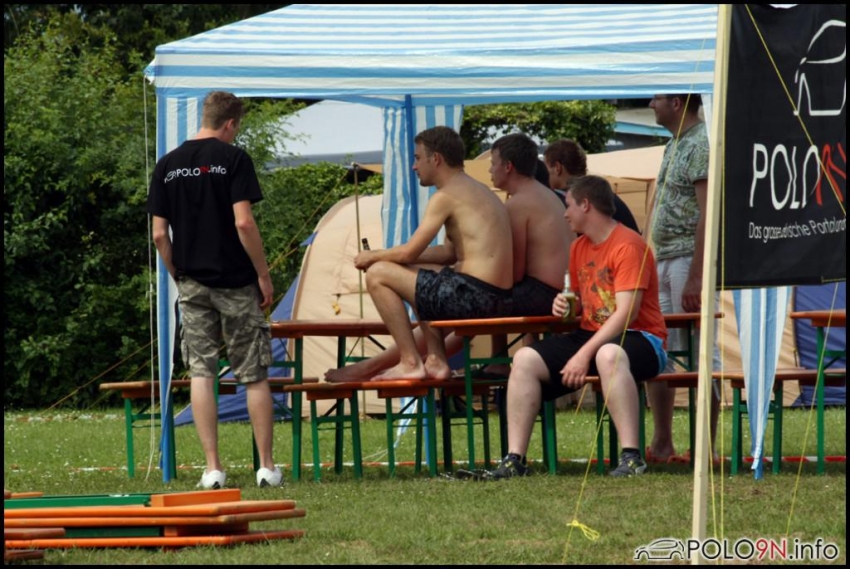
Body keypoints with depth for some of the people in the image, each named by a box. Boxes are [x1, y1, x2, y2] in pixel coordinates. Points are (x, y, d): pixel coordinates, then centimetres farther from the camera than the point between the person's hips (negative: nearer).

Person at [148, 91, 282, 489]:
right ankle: (266, 467, 7)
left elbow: (159, 234, 4)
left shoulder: (168, 165, 5)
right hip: (235, 279, -3)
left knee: (201, 373, 3)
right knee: (254, 376, 5)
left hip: (192, 284, 3)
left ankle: (212, 468, -2)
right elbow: (243, 223, -15)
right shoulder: (233, 158, -8)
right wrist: (263, 275, -6)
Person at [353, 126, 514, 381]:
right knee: (415, 275, 32)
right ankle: (436, 360, 20)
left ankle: (410, 362, -2)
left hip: (473, 297, -10)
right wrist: (386, 256, 20)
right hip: (501, 300, 10)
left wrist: (372, 256, 10)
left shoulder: (446, 196, -9)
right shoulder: (481, 191, 21)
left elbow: (409, 253, -10)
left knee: (378, 274, -2)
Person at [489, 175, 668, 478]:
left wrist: (584, 355, -27)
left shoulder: (627, 245, -13)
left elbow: (626, 312, -21)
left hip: (639, 339, -8)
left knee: (609, 354, -42)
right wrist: (565, 305, 1)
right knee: (525, 359, -11)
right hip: (590, 335, 8)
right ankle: (514, 459, -15)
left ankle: (631, 458, -43)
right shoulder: (579, 248, 14)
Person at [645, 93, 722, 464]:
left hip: (690, 259, -10)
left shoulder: (702, 145, -12)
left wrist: (695, 277, -22)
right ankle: (662, 443, 15)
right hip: (662, 262, 10)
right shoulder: (674, 146, 18)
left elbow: (708, 215, -18)